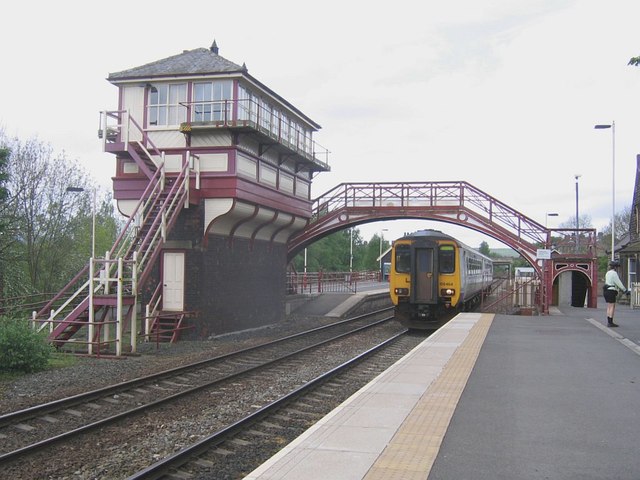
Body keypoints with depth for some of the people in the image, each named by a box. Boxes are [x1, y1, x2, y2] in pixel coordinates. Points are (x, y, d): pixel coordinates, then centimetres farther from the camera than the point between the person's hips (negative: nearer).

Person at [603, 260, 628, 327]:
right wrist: (625, 290, -7)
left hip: (606, 291, 10)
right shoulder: (614, 273, -12)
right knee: (612, 307, -7)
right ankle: (610, 322, -9)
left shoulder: (608, 273, 17)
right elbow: (618, 283, -13)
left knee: (609, 307, 11)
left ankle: (609, 322, 12)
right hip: (611, 291, -10)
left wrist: (618, 289, 35)